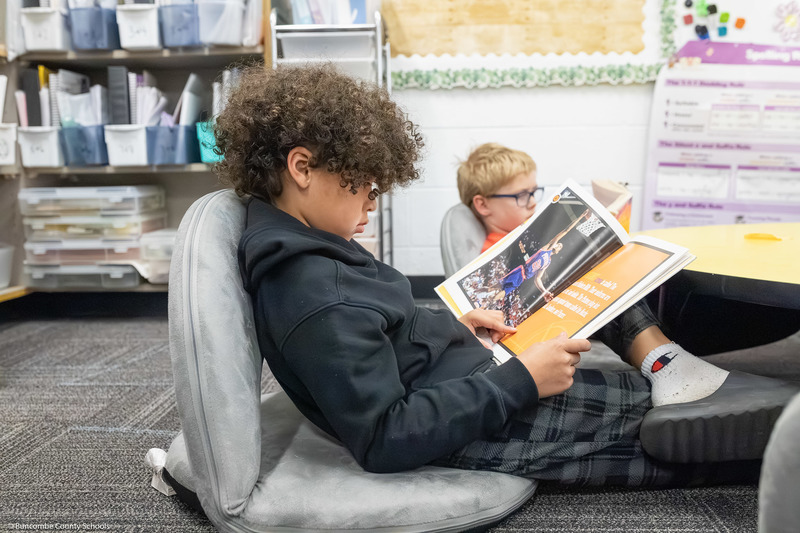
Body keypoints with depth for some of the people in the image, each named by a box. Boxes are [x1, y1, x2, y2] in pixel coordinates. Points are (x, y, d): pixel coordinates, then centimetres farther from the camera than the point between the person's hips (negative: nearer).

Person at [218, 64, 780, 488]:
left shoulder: (310, 247, 3)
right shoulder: (312, 296, -29)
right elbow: (384, 440, -28)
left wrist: (451, 326, 5)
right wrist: (518, 381, -25)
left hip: (464, 384, 9)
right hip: (479, 435, -9)